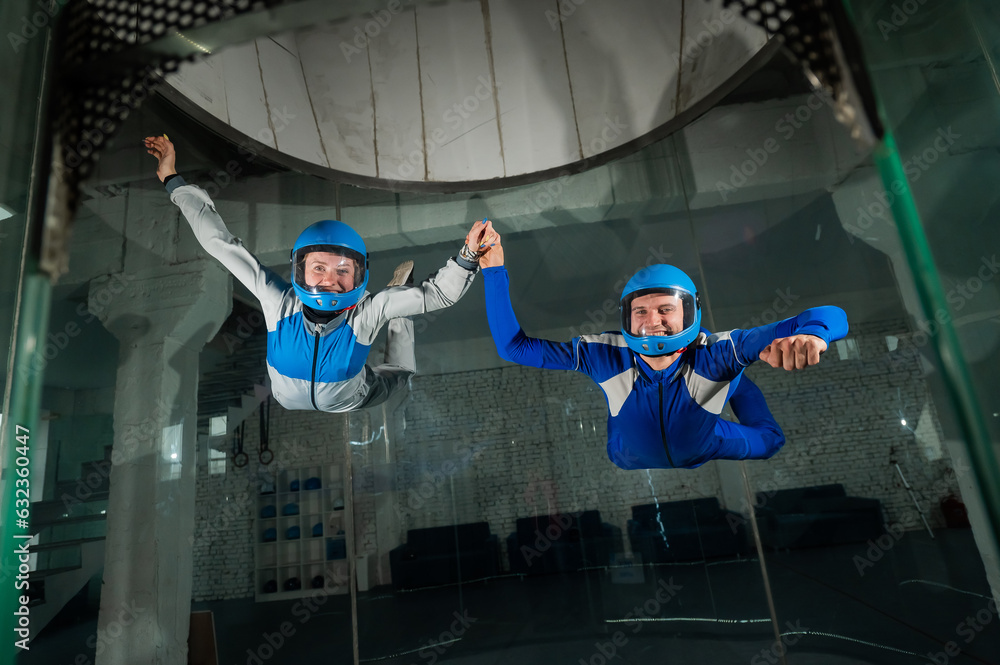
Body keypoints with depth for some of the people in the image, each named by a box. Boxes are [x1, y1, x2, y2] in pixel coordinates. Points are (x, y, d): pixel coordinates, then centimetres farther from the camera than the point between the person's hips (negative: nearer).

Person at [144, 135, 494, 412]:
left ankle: (398, 322, 41)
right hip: (287, 406, 2)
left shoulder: (368, 311, -37)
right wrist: (172, 179, -23)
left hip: (354, 405, -1)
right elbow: (220, 242, -27)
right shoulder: (279, 300, -34)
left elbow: (438, 293, -34)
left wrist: (467, 256, -51)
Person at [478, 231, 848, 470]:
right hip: (631, 474, 5)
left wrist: (808, 336, -52)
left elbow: (831, 318, -27)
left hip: (717, 471, -4)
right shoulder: (606, 355, -22)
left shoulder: (715, 355, -24)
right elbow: (513, 346, -20)